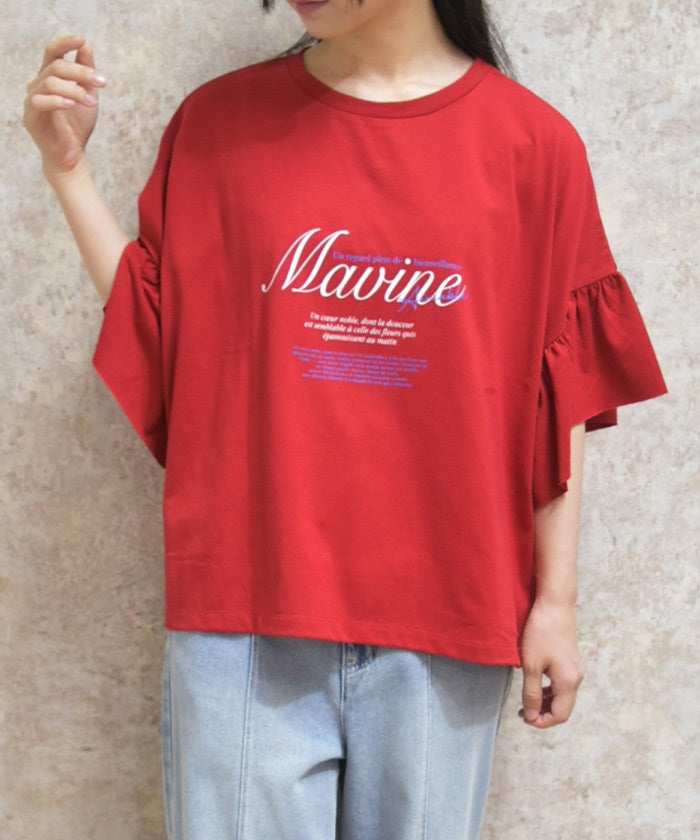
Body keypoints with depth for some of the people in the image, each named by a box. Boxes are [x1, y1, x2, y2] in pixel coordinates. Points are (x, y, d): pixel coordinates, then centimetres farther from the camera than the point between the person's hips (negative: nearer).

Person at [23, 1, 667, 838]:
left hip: (442, 618, 0)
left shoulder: (532, 142, 0)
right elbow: (155, 334, 7)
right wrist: (66, 166, 0)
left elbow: (559, 401, 2)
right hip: (243, 611, 1)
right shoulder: (218, 122, 5)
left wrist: (556, 599, 2)